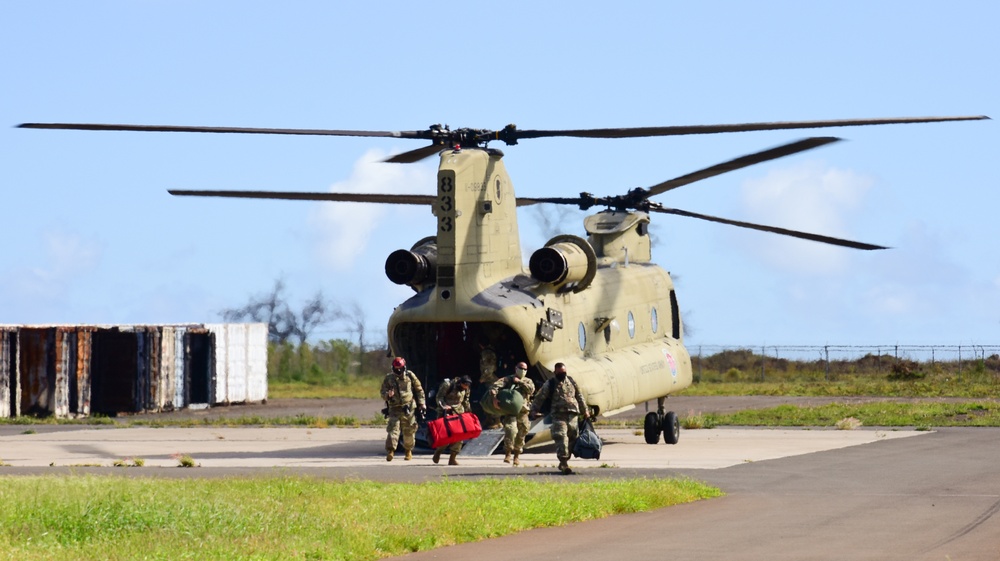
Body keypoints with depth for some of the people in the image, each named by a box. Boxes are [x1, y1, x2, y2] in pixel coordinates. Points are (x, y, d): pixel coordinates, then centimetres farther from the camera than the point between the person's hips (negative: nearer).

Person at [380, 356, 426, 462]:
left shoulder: (410, 376, 3)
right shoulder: (389, 378, 4)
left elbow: (419, 390, 11)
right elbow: (383, 393, 7)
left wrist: (422, 403, 6)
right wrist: (388, 395, -17)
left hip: (409, 408, 0)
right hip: (395, 409, 0)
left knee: (409, 431, 8)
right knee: (393, 429, -14)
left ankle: (408, 450, 26)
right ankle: (390, 451, -19)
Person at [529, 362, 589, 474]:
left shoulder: (571, 382, 13)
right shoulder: (549, 384, 1)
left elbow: (579, 396, 22)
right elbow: (539, 398, 4)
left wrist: (585, 410, 24)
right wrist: (534, 411, -5)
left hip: (572, 416, 5)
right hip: (559, 416, -5)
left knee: (572, 439, 6)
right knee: (561, 439, -17)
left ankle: (563, 463, 19)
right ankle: (564, 464, -21)